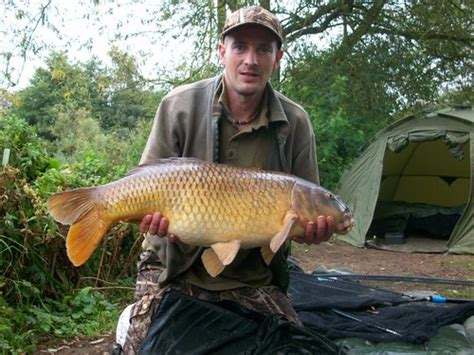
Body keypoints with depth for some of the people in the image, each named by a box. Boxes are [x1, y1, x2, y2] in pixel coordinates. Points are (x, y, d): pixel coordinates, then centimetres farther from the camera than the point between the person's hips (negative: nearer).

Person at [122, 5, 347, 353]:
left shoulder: (295, 122, -5)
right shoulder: (180, 106, -9)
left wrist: (313, 228, -22)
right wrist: (154, 213, -27)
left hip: (253, 281, 1)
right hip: (175, 270, -1)